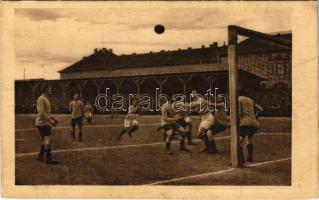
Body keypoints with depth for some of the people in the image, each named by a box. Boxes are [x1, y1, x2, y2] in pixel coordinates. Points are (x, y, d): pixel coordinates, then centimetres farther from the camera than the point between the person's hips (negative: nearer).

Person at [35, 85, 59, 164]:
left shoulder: (46, 99, 18)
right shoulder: (41, 99, -14)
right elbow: (41, 112, -22)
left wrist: (53, 119, 17)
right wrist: (50, 121, -24)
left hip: (46, 123, 11)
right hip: (42, 123, -11)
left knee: (44, 140, 15)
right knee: (48, 139, -14)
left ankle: (40, 156, 24)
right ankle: (48, 159, -15)